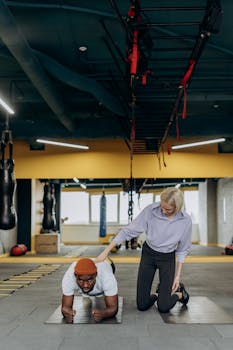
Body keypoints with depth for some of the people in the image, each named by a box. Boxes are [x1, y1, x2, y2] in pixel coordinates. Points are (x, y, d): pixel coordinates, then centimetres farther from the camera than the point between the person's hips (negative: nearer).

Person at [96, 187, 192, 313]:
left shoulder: (186, 221, -20)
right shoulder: (150, 210, -23)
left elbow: (182, 250, -5)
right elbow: (129, 231, -17)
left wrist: (178, 275, -5)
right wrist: (106, 252, -18)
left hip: (167, 259, -1)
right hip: (148, 254, 1)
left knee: (163, 307, -7)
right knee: (142, 305, -2)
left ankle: (179, 293, 26)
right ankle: (158, 293, 32)